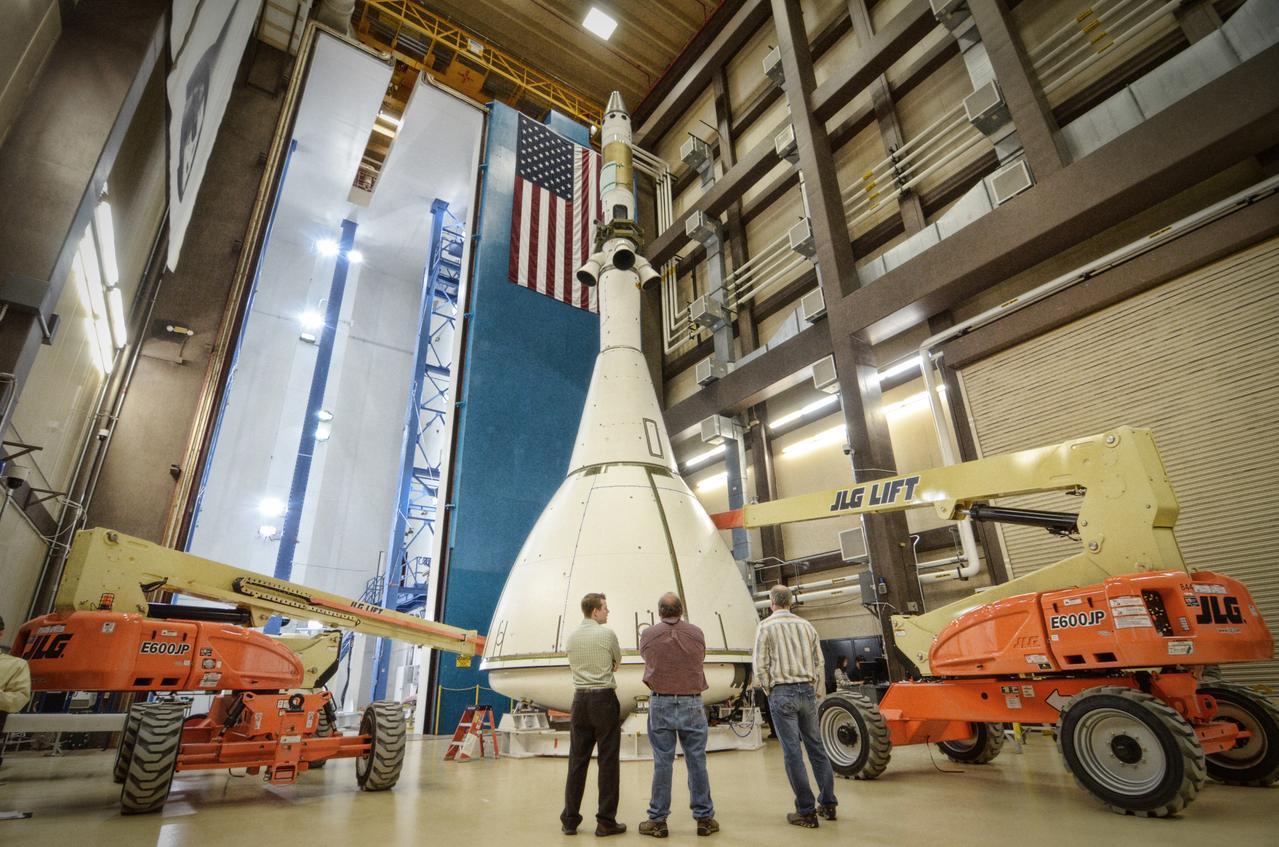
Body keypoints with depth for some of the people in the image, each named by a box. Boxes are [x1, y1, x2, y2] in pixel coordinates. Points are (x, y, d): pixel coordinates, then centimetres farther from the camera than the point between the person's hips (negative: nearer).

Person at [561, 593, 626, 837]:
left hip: (580, 700, 5)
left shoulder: (571, 637, 6)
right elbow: (618, 662, 6)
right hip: (604, 699, -5)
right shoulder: (607, 633, -10)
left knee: (577, 761, 11)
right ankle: (606, 821, 8)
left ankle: (570, 820, 15)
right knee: (608, 762, 3)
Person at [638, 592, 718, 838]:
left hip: (660, 704, 0)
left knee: (662, 762, 7)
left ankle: (658, 820, 15)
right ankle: (704, 818, 18)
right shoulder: (697, 633, -3)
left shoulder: (648, 635, -4)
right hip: (692, 704, 0)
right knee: (697, 761, 9)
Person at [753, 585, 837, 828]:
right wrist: (818, 692, 17)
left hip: (782, 693, -4)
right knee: (816, 746, 15)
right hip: (807, 691, 5)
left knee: (792, 751, 1)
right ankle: (828, 804, 22)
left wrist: (769, 690, 7)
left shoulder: (766, 626, -5)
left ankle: (806, 812, 6)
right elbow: (819, 662, 10)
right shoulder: (806, 625, 8)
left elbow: (760, 666, -7)